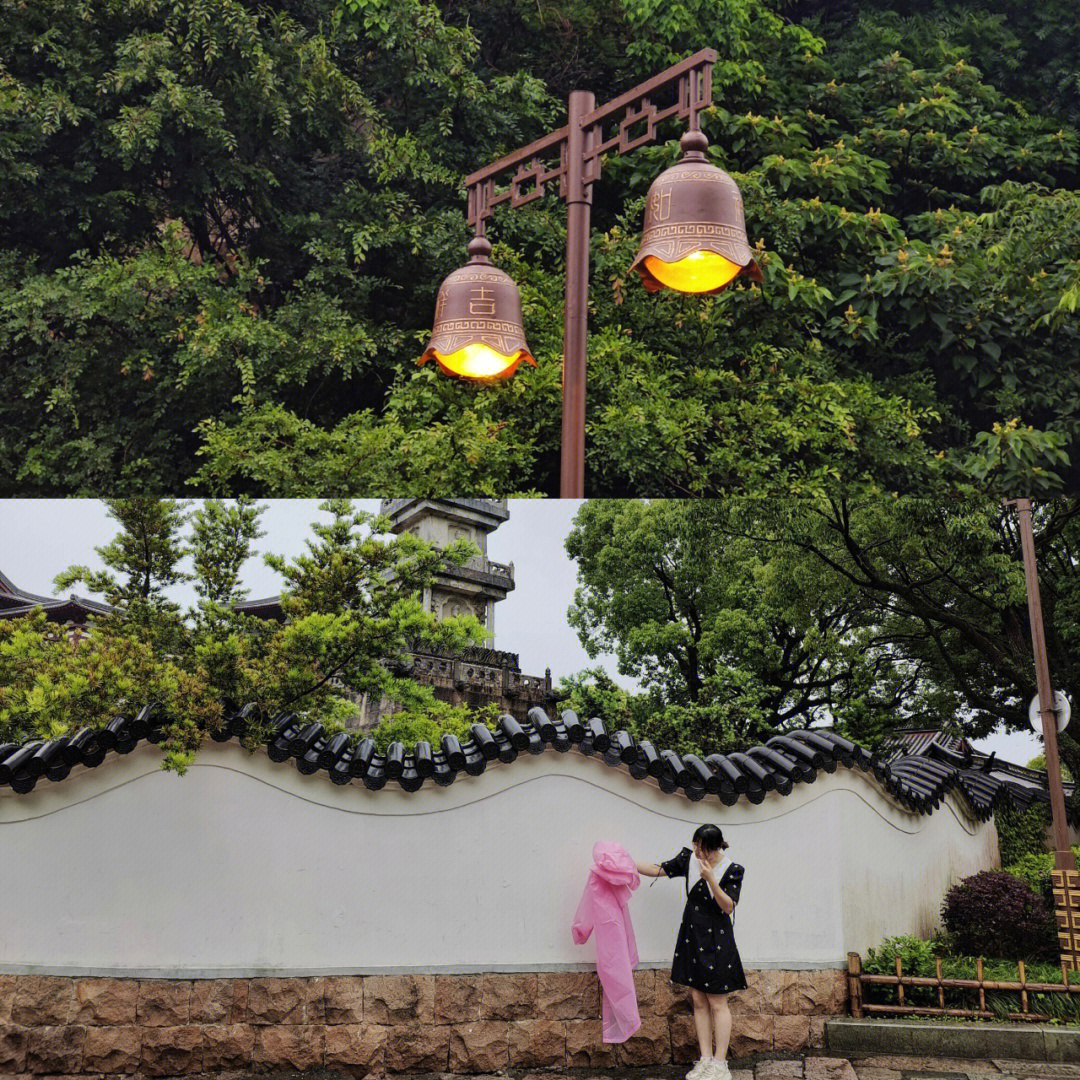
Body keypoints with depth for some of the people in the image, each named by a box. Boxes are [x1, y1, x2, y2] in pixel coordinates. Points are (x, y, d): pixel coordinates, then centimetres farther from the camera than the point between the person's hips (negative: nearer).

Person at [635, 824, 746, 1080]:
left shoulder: (732, 870, -11)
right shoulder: (689, 859, 1)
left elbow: (728, 906, -15)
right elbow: (658, 870, 6)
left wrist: (711, 880, -27)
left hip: (717, 941, -4)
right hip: (692, 937, 5)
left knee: (717, 1003, -1)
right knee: (699, 1002, 8)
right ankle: (705, 1059, 16)